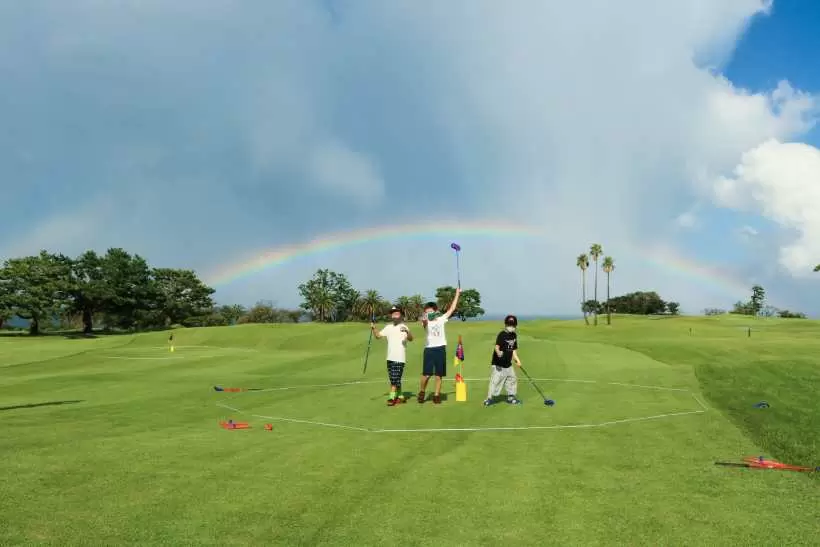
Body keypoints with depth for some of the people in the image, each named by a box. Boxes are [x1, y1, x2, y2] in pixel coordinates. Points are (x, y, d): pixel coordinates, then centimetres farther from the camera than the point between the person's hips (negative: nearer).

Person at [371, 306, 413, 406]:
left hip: (399, 358, -7)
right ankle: (400, 397, 23)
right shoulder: (388, 327, 11)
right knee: (393, 379, 13)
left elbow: (411, 339, -22)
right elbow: (378, 335, 10)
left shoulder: (404, 327, -8)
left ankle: (392, 398, -4)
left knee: (395, 379, -9)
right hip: (390, 357, 7)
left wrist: (407, 332, -42)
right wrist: (373, 329, -9)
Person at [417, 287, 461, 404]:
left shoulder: (441, 319, 7)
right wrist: (424, 320, -48)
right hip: (429, 349, -2)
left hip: (440, 348, 2)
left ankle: (436, 395, 16)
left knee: (439, 375, 6)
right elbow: (424, 324, -24)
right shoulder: (426, 321, 1)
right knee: (426, 374, -6)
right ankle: (422, 392, 17)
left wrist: (457, 294, 7)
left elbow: (452, 309, 8)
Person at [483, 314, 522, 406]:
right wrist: (498, 352, -50)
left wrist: (516, 359, 11)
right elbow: (497, 346, -30)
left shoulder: (514, 335, 8)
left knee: (512, 379, 16)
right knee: (495, 381, -9)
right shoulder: (502, 335, -16)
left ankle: (511, 397, 32)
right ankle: (490, 398, 3)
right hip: (498, 364, -8)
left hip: (508, 364, 8)